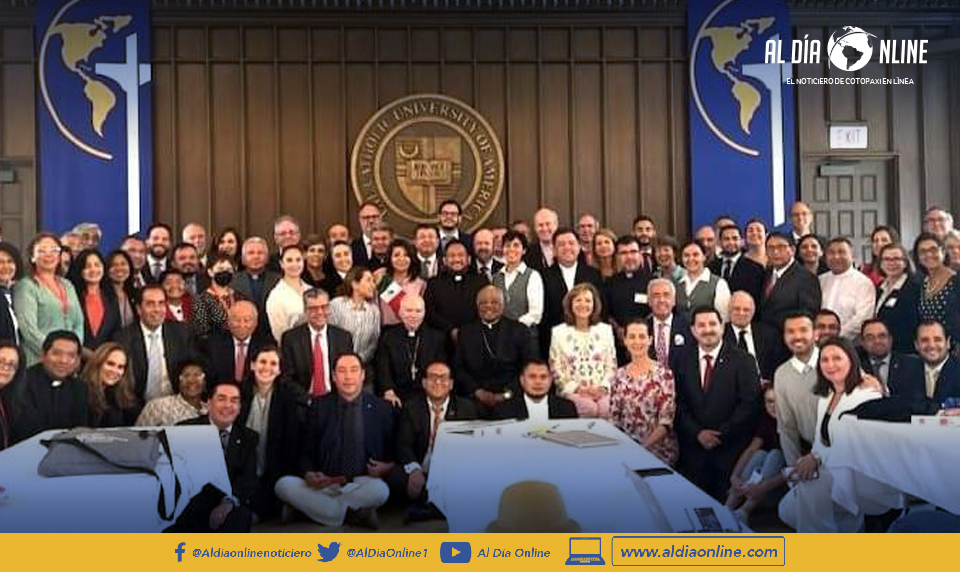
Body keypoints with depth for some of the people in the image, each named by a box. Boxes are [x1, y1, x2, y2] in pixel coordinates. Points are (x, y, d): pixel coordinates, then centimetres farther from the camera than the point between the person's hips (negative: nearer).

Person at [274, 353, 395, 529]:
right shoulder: (319, 408, 8)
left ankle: (309, 506, -18)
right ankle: (350, 515, -22)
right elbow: (306, 453, 10)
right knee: (283, 485, -25)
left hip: (362, 485, -1)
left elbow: (394, 453, 12)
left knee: (380, 490, -36)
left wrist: (386, 468, -11)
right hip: (323, 486, 1)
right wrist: (309, 474, -12)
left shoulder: (381, 409, 6)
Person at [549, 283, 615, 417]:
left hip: (601, 392, 1)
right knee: (589, 408, -32)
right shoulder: (559, 332, 8)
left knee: (605, 407, -31)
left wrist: (603, 387, -5)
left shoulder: (605, 330, 14)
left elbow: (612, 366, 12)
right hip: (572, 392, -1)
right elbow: (555, 369, 5)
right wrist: (576, 389, -8)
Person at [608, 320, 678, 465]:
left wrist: (644, 446, -16)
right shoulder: (620, 376, 6)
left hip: (658, 449, -2)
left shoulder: (663, 374, -3)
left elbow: (666, 420, -6)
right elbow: (614, 419, 10)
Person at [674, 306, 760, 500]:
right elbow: (680, 405, 6)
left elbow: (749, 403, -7)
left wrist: (722, 433, -11)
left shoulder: (742, 360, -1)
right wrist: (698, 433, -7)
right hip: (694, 448, 2)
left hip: (731, 449, -2)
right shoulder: (684, 362, 8)